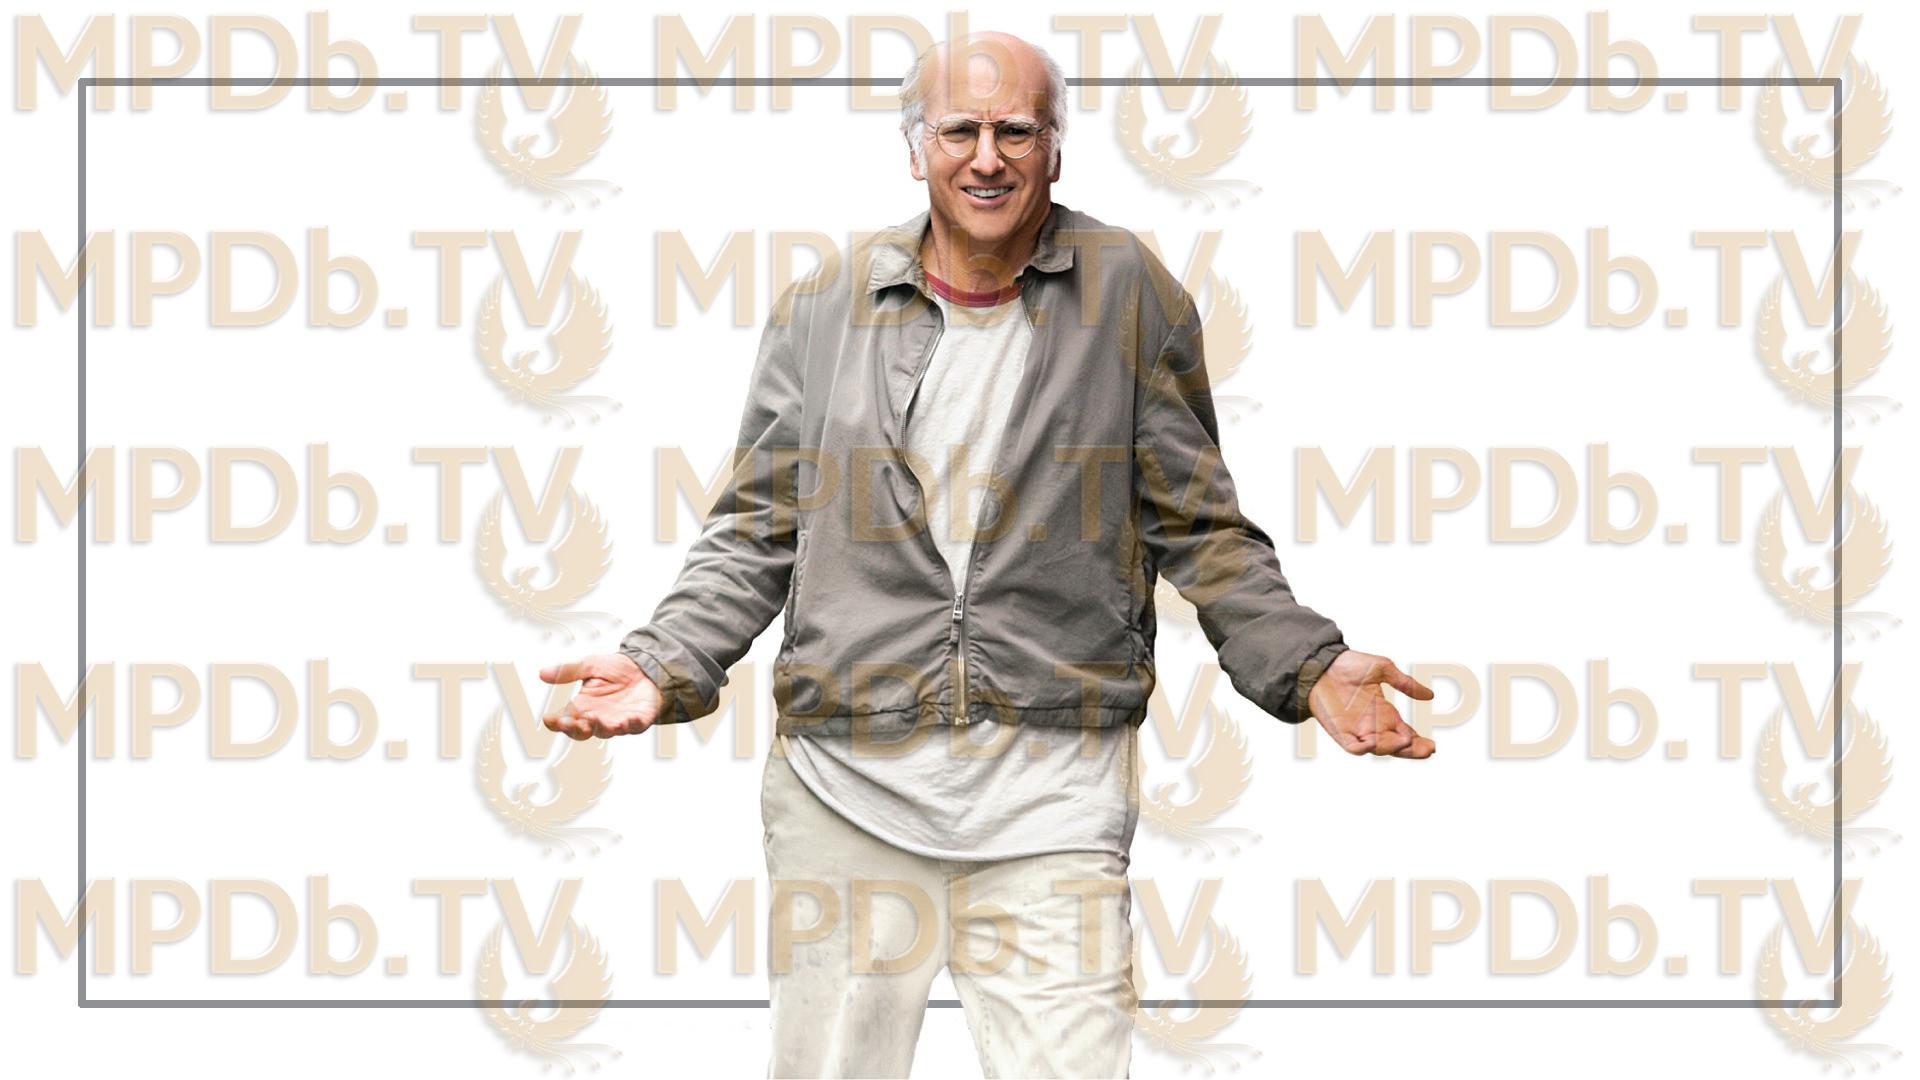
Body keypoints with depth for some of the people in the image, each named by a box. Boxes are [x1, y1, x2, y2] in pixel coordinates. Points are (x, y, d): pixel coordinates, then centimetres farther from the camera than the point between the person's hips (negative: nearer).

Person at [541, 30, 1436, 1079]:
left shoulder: (1132, 296, 3)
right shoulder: (823, 308, 6)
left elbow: (1199, 528, 5)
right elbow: (757, 532, 10)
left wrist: (1309, 668, -7)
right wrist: (665, 665, -5)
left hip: (1051, 794, -1)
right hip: (845, 785, 2)